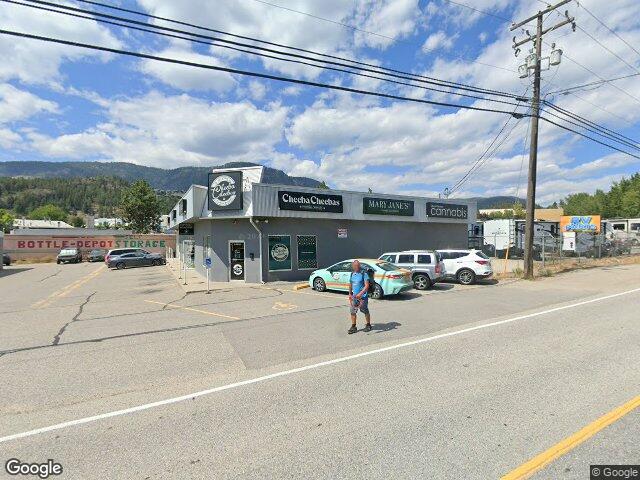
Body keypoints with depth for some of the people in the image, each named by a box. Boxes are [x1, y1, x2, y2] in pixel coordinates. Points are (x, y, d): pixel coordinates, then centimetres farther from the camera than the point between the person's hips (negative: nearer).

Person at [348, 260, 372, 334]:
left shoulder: (364, 274, -11)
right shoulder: (352, 274, 9)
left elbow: (367, 286, -17)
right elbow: (350, 284, 20)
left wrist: (360, 294, -26)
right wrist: (350, 294, 16)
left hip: (362, 296, -5)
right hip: (354, 296, 5)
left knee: (365, 311, 8)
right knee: (353, 312, 3)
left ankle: (368, 325, 27)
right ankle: (353, 327, 13)